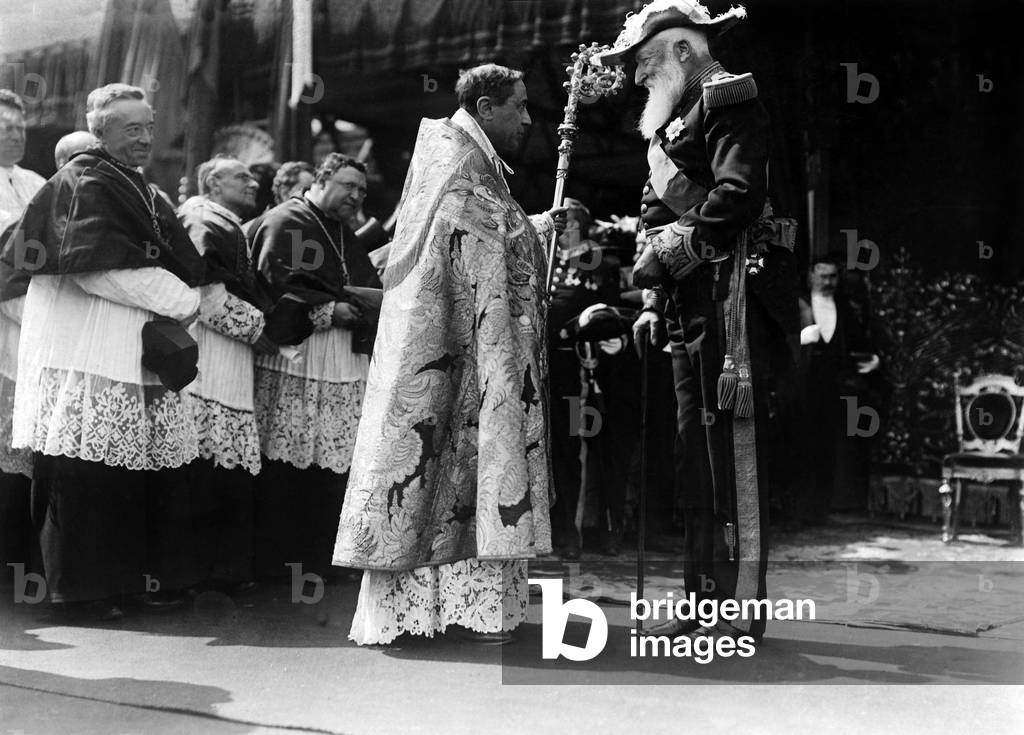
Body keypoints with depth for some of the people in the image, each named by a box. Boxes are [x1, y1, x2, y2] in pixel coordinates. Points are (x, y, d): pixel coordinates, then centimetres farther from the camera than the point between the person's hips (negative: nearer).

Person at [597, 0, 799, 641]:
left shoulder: (730, 100, -2)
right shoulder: (671, 125, 25)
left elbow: (738, 193, -17)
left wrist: (681, 246, -10)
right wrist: (653, 301, 13)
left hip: (733, 293, -9)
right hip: (694, 307, 10)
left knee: (736, 454, -8)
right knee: (697, 457, 10)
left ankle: (743, 610, -3)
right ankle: (706, 600, 18)